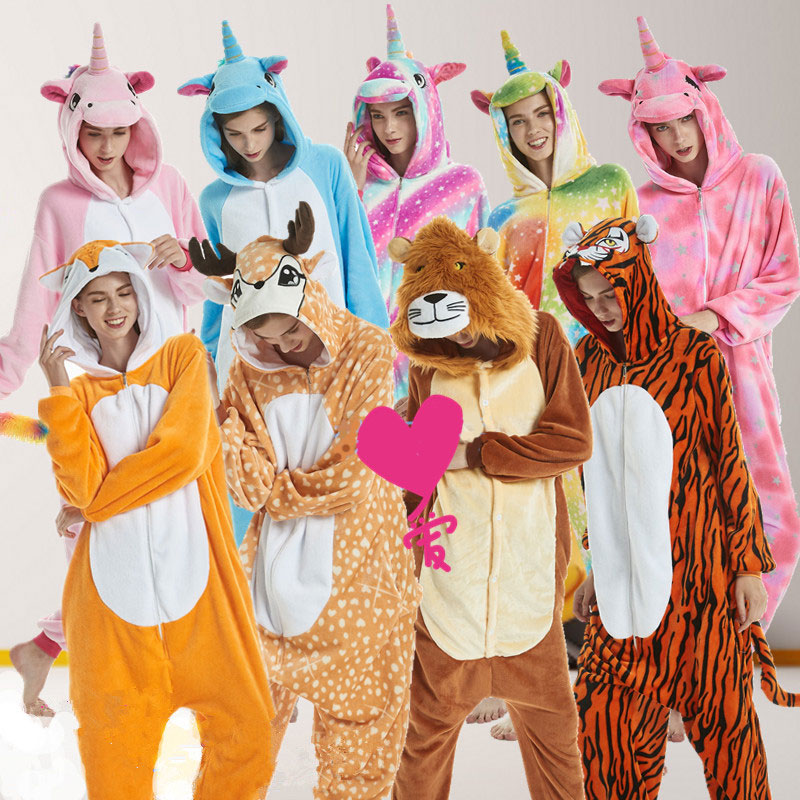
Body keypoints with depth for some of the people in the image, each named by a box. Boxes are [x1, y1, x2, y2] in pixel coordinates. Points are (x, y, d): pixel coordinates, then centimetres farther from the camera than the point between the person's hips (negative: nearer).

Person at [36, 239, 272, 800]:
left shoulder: (183, 354, 9)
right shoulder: (78, 385, 13)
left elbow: (184, 452, -7)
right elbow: (80, 489, -3)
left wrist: (99, 499, -3)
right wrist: (59, 389, -5)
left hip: (193, 566, -1)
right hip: (115, 578, 1)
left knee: (244, 728, -3)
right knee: (116, 738, 1)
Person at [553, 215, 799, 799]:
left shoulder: (695, 355, -7)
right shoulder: (591, 359, 6)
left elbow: (730, 460, -4)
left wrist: (749, 565, -4)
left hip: (697, 569, -4)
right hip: (626, 570, 4)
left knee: (719, 709, 5)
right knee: (606, 714, 3)